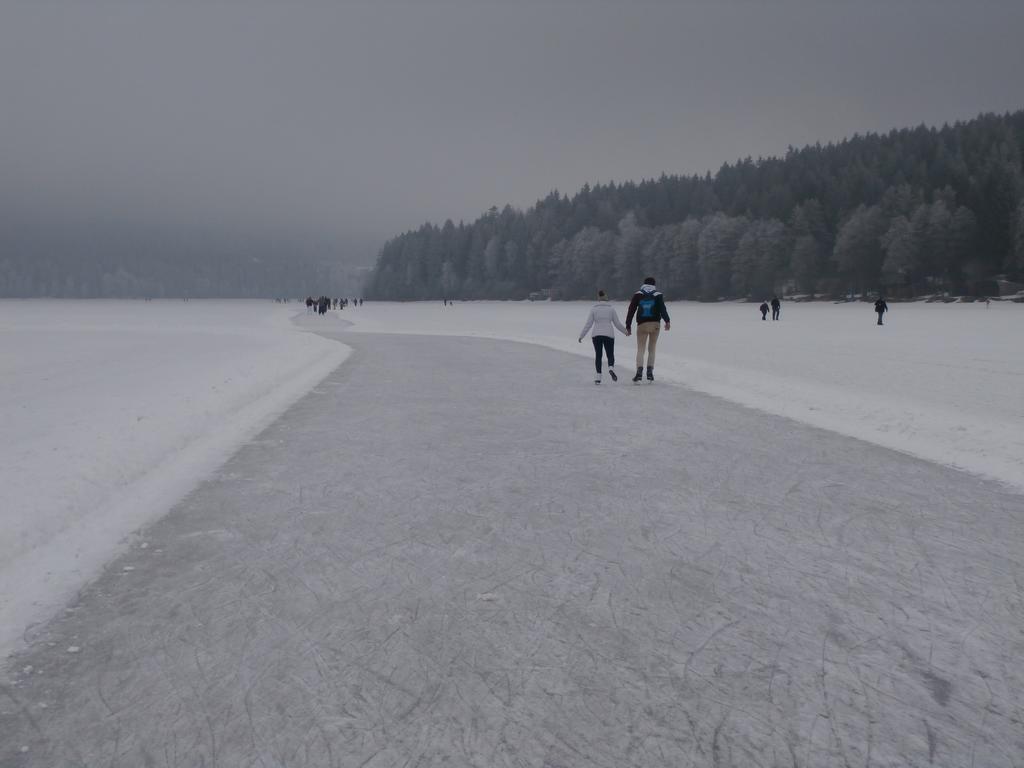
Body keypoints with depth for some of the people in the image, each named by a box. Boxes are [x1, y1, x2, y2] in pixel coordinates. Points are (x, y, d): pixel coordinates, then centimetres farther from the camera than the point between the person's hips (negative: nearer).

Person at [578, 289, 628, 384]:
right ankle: (611, 368, -22)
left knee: (598, 355, 11)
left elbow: (588, 324, -1)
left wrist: (581, 336, 6)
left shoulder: (593, 309, 2)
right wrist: (626, 331, 18)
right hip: (609, 335, -1)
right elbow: (617, 323, 4)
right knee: (610, 355, 8)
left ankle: (598, 376, 2)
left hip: (596, 335, 1)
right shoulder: (611, 308, 3)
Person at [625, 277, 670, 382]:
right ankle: (650, 372, 8)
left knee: (640, 349, -1)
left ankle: (639, 370, -21)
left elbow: (631, 310, 2)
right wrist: (667, 321, -17)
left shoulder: (637, 295, 6)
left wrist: (628, 326, 4)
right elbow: (662, 308, -11)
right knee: (651, 349, 13)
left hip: (642, 325, -1)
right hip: (655, 324, 1)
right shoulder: (658, 295, 5)